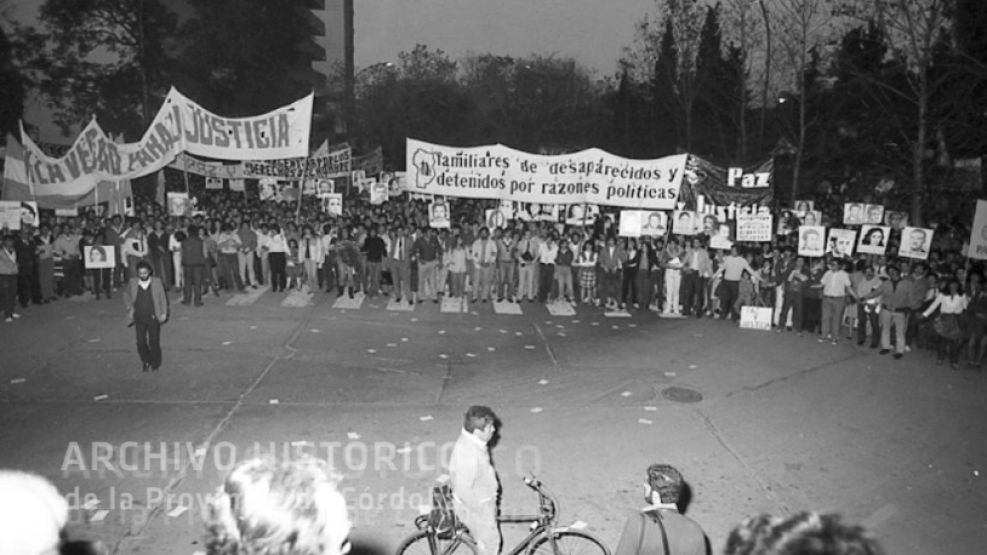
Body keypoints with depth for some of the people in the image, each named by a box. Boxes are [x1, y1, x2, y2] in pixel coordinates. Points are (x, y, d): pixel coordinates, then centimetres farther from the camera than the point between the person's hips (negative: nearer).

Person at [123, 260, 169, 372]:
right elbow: (126, 295, 16)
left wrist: (164, 313, 0)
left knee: (154, 342, 3)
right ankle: (146, 362, 22)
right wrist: (130, 308, 5)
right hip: (139, 318, 1)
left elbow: (163, 298, 3)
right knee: (141, 342, 0)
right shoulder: (133, 282, -2)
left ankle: (156, 363, 21)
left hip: (153, 317, -1)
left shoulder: (156, 281, -5)